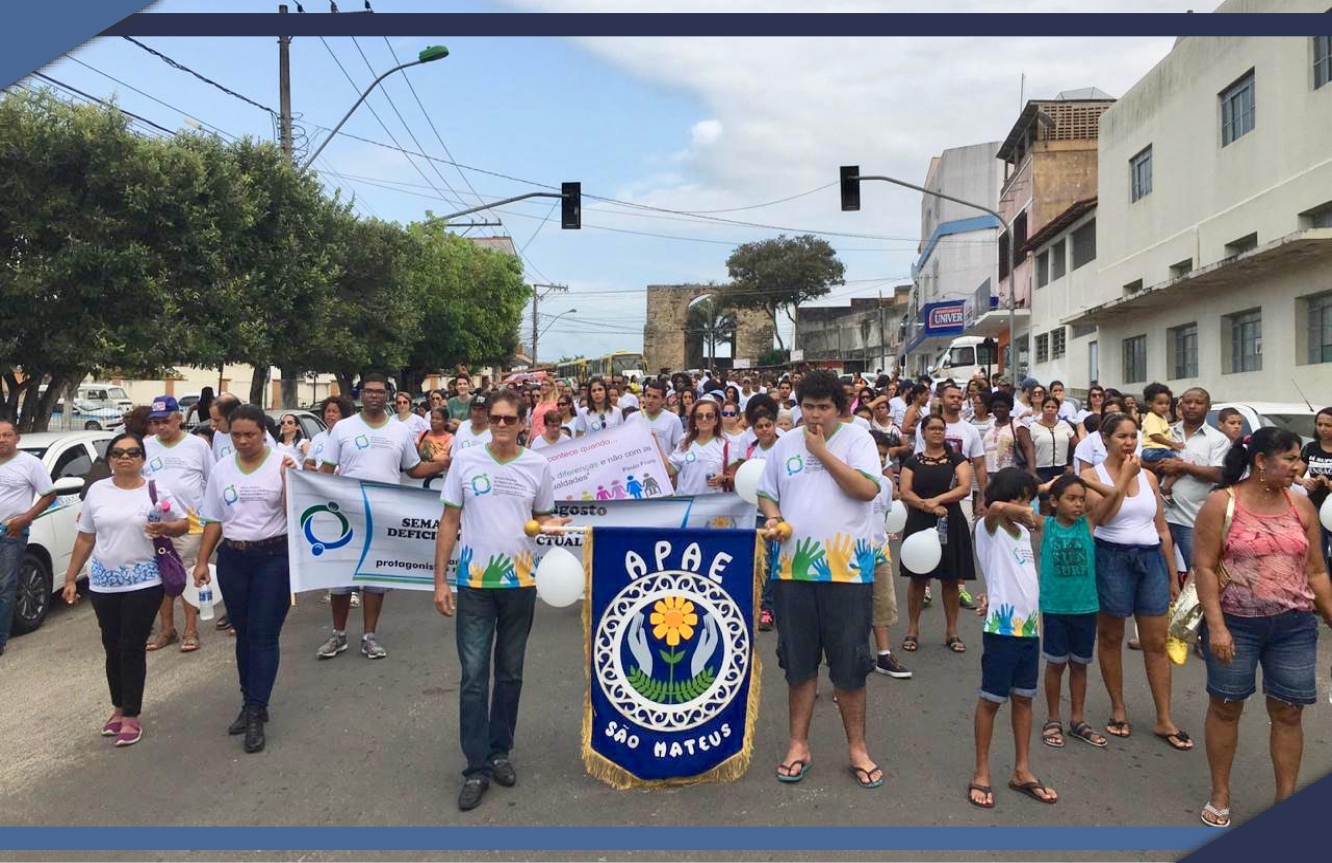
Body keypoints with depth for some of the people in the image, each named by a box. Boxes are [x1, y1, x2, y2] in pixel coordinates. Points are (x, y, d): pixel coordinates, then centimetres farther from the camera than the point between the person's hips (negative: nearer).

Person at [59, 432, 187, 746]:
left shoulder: (156, 491, -3)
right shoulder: (97, 491, 5)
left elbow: (183, 524, 4)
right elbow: (85, 538, 10)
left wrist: (165, 528, -18)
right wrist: (71, 577, 9)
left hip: (143, 583, -3)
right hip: (103, 583, 3)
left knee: (132, 648, -2)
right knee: (112, 648, 11)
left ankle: (131, 716, 7)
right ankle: (119, 708, 27)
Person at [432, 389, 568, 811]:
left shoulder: (538, 465, 0)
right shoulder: (465, 461, -3)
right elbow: (449, 522, 0)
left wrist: (549, 524, -13)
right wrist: (440, 581, -2)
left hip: (520, 582, 2)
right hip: (474, 584, -1)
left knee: (510, 673, 13)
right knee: (474, 676, 0)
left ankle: (500, 751, 30)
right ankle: (477, 767, 10)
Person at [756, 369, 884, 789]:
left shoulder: (857, 439, -1)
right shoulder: (785, 443, 10)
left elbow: (867, 489, -15)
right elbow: (766, 493, 16)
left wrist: (822, 452, -13)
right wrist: (772, 517, -6)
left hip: (847, 568, -3)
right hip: (793, 567, 3)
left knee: (850, 664, 6)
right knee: (798, 662, 11)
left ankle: (857, 747, 23)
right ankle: (799, 744, 25)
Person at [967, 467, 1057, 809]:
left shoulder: (1023, 531, 13)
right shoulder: (988, 528, -9)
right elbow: (996, 507, -33)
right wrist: (1025, 514, -20)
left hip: (1029, 626, 7)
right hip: (1002, 627, -7)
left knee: (1023, 698, 14)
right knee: (991, 699, 3)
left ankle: (1022, 771, 25)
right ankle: (981, 773, 13)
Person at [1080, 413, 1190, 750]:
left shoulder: (1149, 476, 10)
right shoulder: (1092, 475, -2)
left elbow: (1163, 529, 13)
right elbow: (1102, 516, -20)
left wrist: (1173, 577, 12)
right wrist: (1125, 476, -15)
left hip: (1152, 559, 4)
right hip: (1112, 559, -4)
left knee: (1157, 642, 5)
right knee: (1111, 637, 8)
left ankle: (1164, 720, 13)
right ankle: (1118, 708, 23)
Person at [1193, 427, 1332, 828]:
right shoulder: (1221, 504, -8)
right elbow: (1205, 568, -10)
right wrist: (1216, 626, -15)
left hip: (1293, 625, 3)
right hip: (1234, 623, -3)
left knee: (1288, 711, 8)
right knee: (1226, 705, 7)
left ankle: (1286, 798, 23)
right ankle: (1220, 793, 22)